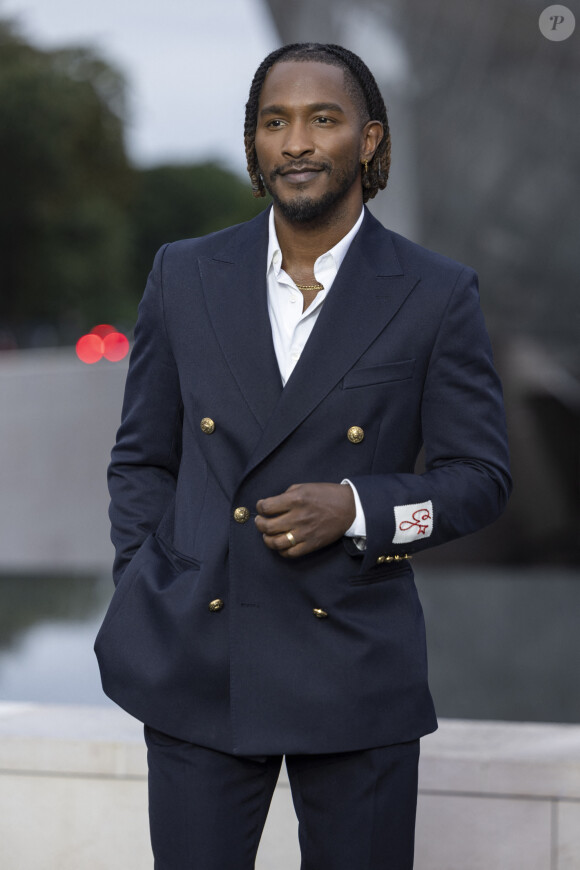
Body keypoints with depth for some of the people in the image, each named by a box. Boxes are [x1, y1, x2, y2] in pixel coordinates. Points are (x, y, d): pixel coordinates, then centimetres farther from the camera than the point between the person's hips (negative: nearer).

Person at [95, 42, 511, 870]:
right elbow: (142, 457, 12)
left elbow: (479, 476, 2)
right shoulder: (184, 275, 6)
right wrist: (142, 605, 1)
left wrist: (357, 509, -15)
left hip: (357, 668, -1)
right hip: (196, 666, 1)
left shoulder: (437, 295, -1)